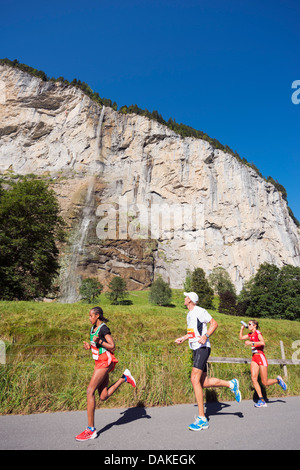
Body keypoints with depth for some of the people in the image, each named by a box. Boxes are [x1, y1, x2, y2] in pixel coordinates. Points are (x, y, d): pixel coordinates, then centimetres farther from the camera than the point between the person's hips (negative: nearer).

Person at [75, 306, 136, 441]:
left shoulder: (104, 328, -14)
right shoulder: (93, 328, 12)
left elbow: (112, 346, -15)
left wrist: (99, 342, -27)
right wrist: (89, 345, 4)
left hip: (105, 362, -9)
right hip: (99, 361, 9)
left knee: (90, 391, -12)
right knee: (103, 396, 7)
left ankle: (91, 430, -3)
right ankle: (124, 377, 19)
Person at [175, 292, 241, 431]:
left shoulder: (200, 311, -10)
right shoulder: (189, 314, 17)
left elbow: (214, 323, -10)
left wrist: (205, 336, -22)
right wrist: (183, 338, 22)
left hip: (203, 348, -9)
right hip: (196, 349, 9)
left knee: (195, 379, -16)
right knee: (204, 382, 7)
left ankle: (202, 419, -10)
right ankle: (231, 384, 24)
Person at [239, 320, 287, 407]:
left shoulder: (257, 332, -9)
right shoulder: (250, 334, 14)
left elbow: (262, 343, -25)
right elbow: (241, 337, 25)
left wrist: (251, 343, -26)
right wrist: (242, 328, 19)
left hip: (260, 356, -7)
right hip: (254, 357, 7)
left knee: (265, 383, -2)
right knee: (253, 378, -8)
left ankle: (278, 380, 26)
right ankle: (261, 400, -2)